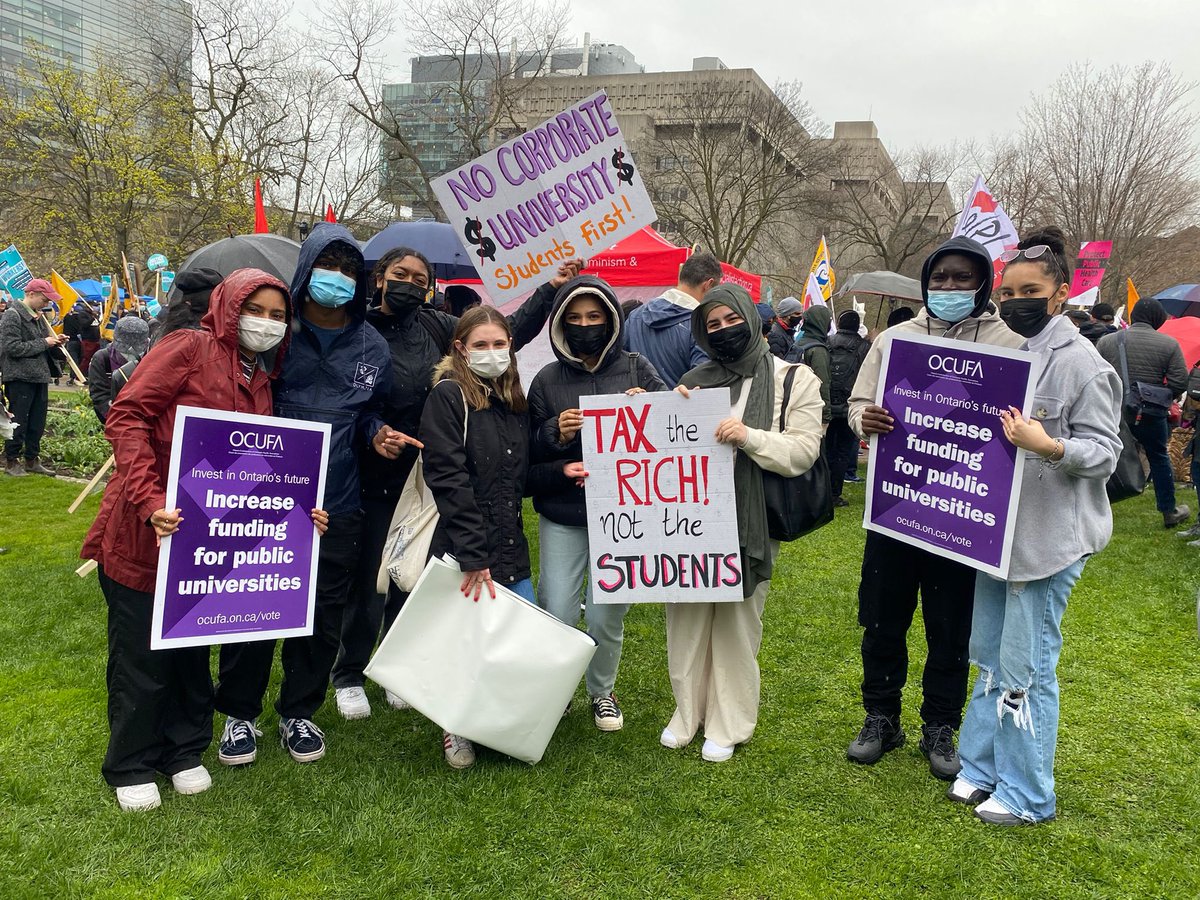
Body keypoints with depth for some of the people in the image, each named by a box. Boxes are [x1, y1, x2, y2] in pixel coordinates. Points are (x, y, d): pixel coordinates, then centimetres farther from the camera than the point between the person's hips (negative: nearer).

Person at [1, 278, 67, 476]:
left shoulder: (38, 316, 15)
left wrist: (55, 342, 2)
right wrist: (43, 343, -15)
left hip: (40, 376, 8)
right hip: (20, 377, -8)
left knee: (37, 422, 12)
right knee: (18, 422, -2)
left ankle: (32, 460, 22)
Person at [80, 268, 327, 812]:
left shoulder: (260, 384, 12)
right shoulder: (191, 349, -10)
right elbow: (127, 417, -17)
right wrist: (150, 500, -27)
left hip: (207, 538, 6)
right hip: (143, 534, -6)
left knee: (193, 648, 16)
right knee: (141, 655, 5)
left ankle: (184, 752, 34)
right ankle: (131, 766, 23)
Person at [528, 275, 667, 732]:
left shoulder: (636, 369, 3)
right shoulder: (548, 379, 4)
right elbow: (530, 453, 5)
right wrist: (555, 434, -15)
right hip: (562, 514, 0)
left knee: (607, 614, 6)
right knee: (555, 613, -3)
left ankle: (602, 691, 31)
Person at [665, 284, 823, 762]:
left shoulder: (795, 380, 0)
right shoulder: (696, 380, 11)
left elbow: (803, 452, -8)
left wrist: (749, 437, -23)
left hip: (749, 524, -3)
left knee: (737, 625, 6)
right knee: (687, 620, 10)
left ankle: (728, 724, 20)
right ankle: (688, 712, 27)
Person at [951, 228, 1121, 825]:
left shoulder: (1082, 364, -12)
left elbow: (1104, 453, -14)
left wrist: (1050, 446, -30)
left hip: (1051, 537, -8)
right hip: (998, 530, 8)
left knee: (1026, 667, -2)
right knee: (989, 655, 16)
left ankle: (1027, 795, 12)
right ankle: (982, 769, 29)